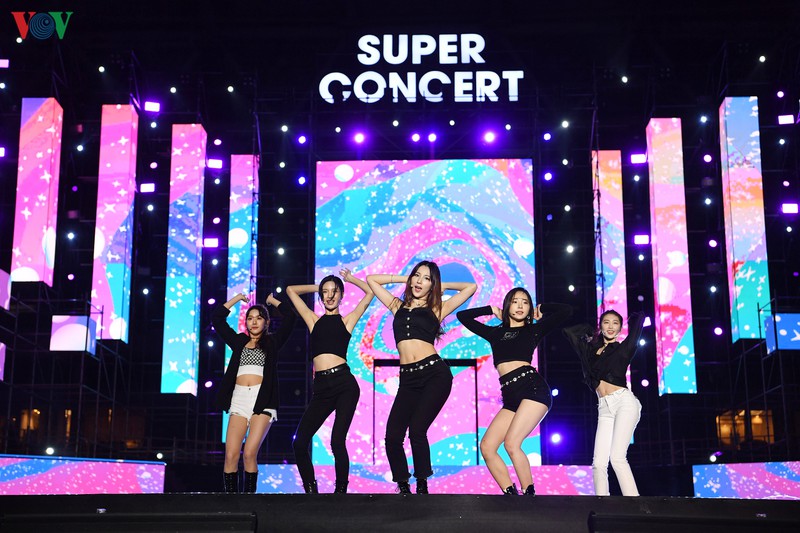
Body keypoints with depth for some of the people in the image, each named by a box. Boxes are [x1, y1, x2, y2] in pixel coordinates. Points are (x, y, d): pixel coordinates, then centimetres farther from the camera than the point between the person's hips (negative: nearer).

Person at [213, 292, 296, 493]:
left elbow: (290, 317, 6)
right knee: (231, 455, -10)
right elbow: (217, 318, 22)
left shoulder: (272, 342, 14)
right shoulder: (239, 341, 21)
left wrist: (272, 300, 20)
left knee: (250, 454, -15)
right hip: (239, 399, 3)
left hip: (262, 400, -2)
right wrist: (237, 298, 26)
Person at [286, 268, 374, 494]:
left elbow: (370, 292, 10)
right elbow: (291, 290, 28)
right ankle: (310, 490, 10)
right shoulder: (314, 320, 20)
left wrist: (350, 278, 22)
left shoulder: (346, 320, 12)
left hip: (344, 384, -3)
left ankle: (341, 490, 4)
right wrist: (317, 286, 30)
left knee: (337, 441, -12)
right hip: (321, 388, 3)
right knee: (299, 443, -5)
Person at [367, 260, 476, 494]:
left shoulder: (435, 309, 11)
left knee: (416, 431, -17)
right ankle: (403, 487, 7)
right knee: (393, 435, -9)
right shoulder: (398, 306, 20)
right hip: (408, 378, 3)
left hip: (435, 373, -3)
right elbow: (371, 279, 27)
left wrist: (442, 287, 20)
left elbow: (471, 287, 13)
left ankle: (422, 486, -3)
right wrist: (404, 279, 25)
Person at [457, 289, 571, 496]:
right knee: (486, 447, -9)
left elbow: (566, 311, 7)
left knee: (511, 443, -20)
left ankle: (529, 494, -10)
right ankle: (511, 495, -4)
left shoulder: (533, 330, 12)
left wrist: (541, 310, 19)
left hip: (533, 389, -5)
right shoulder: (495, 333, 22)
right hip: (510, 398, 5)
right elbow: (463, 316, 28)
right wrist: (492, 310, 28)